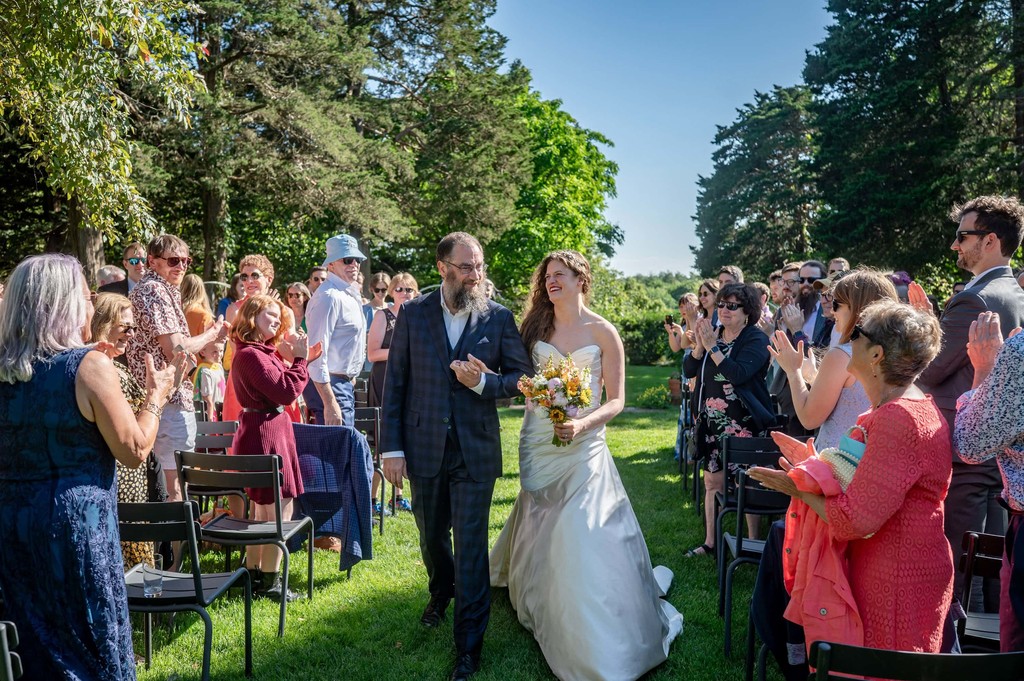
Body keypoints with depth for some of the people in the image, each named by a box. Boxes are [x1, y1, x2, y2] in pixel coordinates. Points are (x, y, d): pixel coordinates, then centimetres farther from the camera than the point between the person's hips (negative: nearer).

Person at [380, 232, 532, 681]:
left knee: (471, 546, 2)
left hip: (475, 450, -2)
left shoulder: (498, 318, -3)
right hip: (424, 448, 2)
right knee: (431, 535, 20)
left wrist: (483, 382, -18)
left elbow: (522, 377, 2)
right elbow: (394, 383, -1)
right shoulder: (413, 313, -2)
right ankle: (441, 593, 51)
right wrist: (391, 448, -5)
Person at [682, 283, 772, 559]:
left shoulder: (756, 339, -9)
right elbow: (689, 371, 3)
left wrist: (712, 347, -23)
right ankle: (710, 542, 20)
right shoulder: (713, 335, 10)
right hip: (712, 423, 6)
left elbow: (738, 374, -25)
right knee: (713, 482, 10)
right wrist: (699, 346, -13)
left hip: (743, 423, -6)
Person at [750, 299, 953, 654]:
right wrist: (815, 464, 5)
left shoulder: (897, 418, -25)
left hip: (898, 585, -10)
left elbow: (856, 520, -27)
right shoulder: (912, 405, 9)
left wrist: (800, 488, -13)